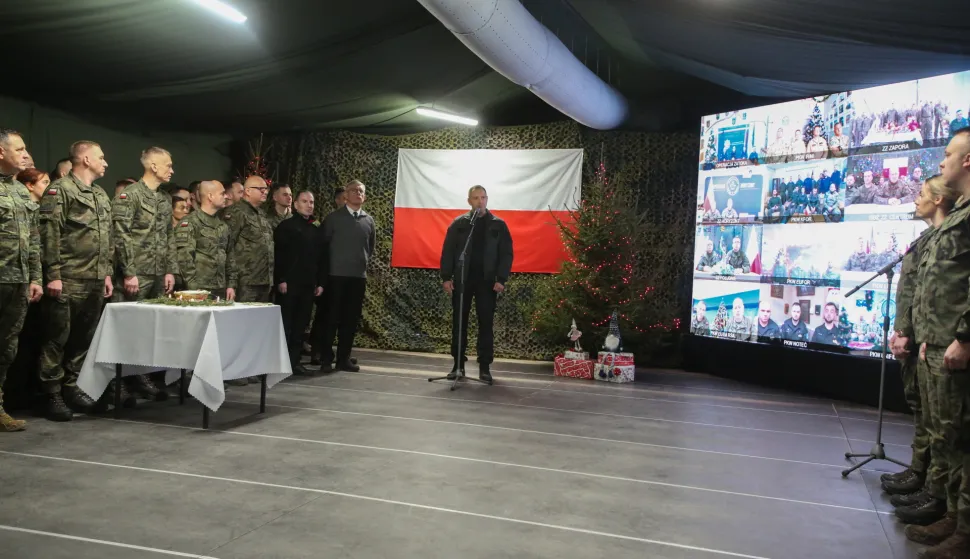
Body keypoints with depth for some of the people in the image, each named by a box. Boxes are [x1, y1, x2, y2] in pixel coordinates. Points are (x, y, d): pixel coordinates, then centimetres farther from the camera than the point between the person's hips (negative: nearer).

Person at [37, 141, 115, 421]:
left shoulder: (101, 195, 18)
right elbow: (49, 234, -12)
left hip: (95, 281, 8)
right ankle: (52, 394, 7)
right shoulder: (60, 189, -6)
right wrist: (53, 274, -17)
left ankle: (71, 386, 22)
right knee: (57, 338, 0)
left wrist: (107, 273, 16)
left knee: (84, 338, 12)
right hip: (68, 281, -7)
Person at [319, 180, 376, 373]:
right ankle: (326, 359, 7)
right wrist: (327, 269, 5)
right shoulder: (333, 218, 0)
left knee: (351, 319, 6)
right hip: (336, 275, -3)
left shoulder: (369, 221, 9)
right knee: (332, 318, -1)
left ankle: (343, 358, 15)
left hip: (358, 275, 3)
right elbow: (323, 243, 3)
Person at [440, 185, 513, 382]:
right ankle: (458, 364, 15)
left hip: (487, 281, -1)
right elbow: (447, 251, 4)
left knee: (485, 324, 2)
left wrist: (501, 279, -9)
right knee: (459, 323, 5)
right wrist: (446, 277, -5)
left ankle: (484, 367, 8)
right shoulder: (459, 223, 5)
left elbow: (506, 254, 1)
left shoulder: (498, 225, 4)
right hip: (461, 280, 1)